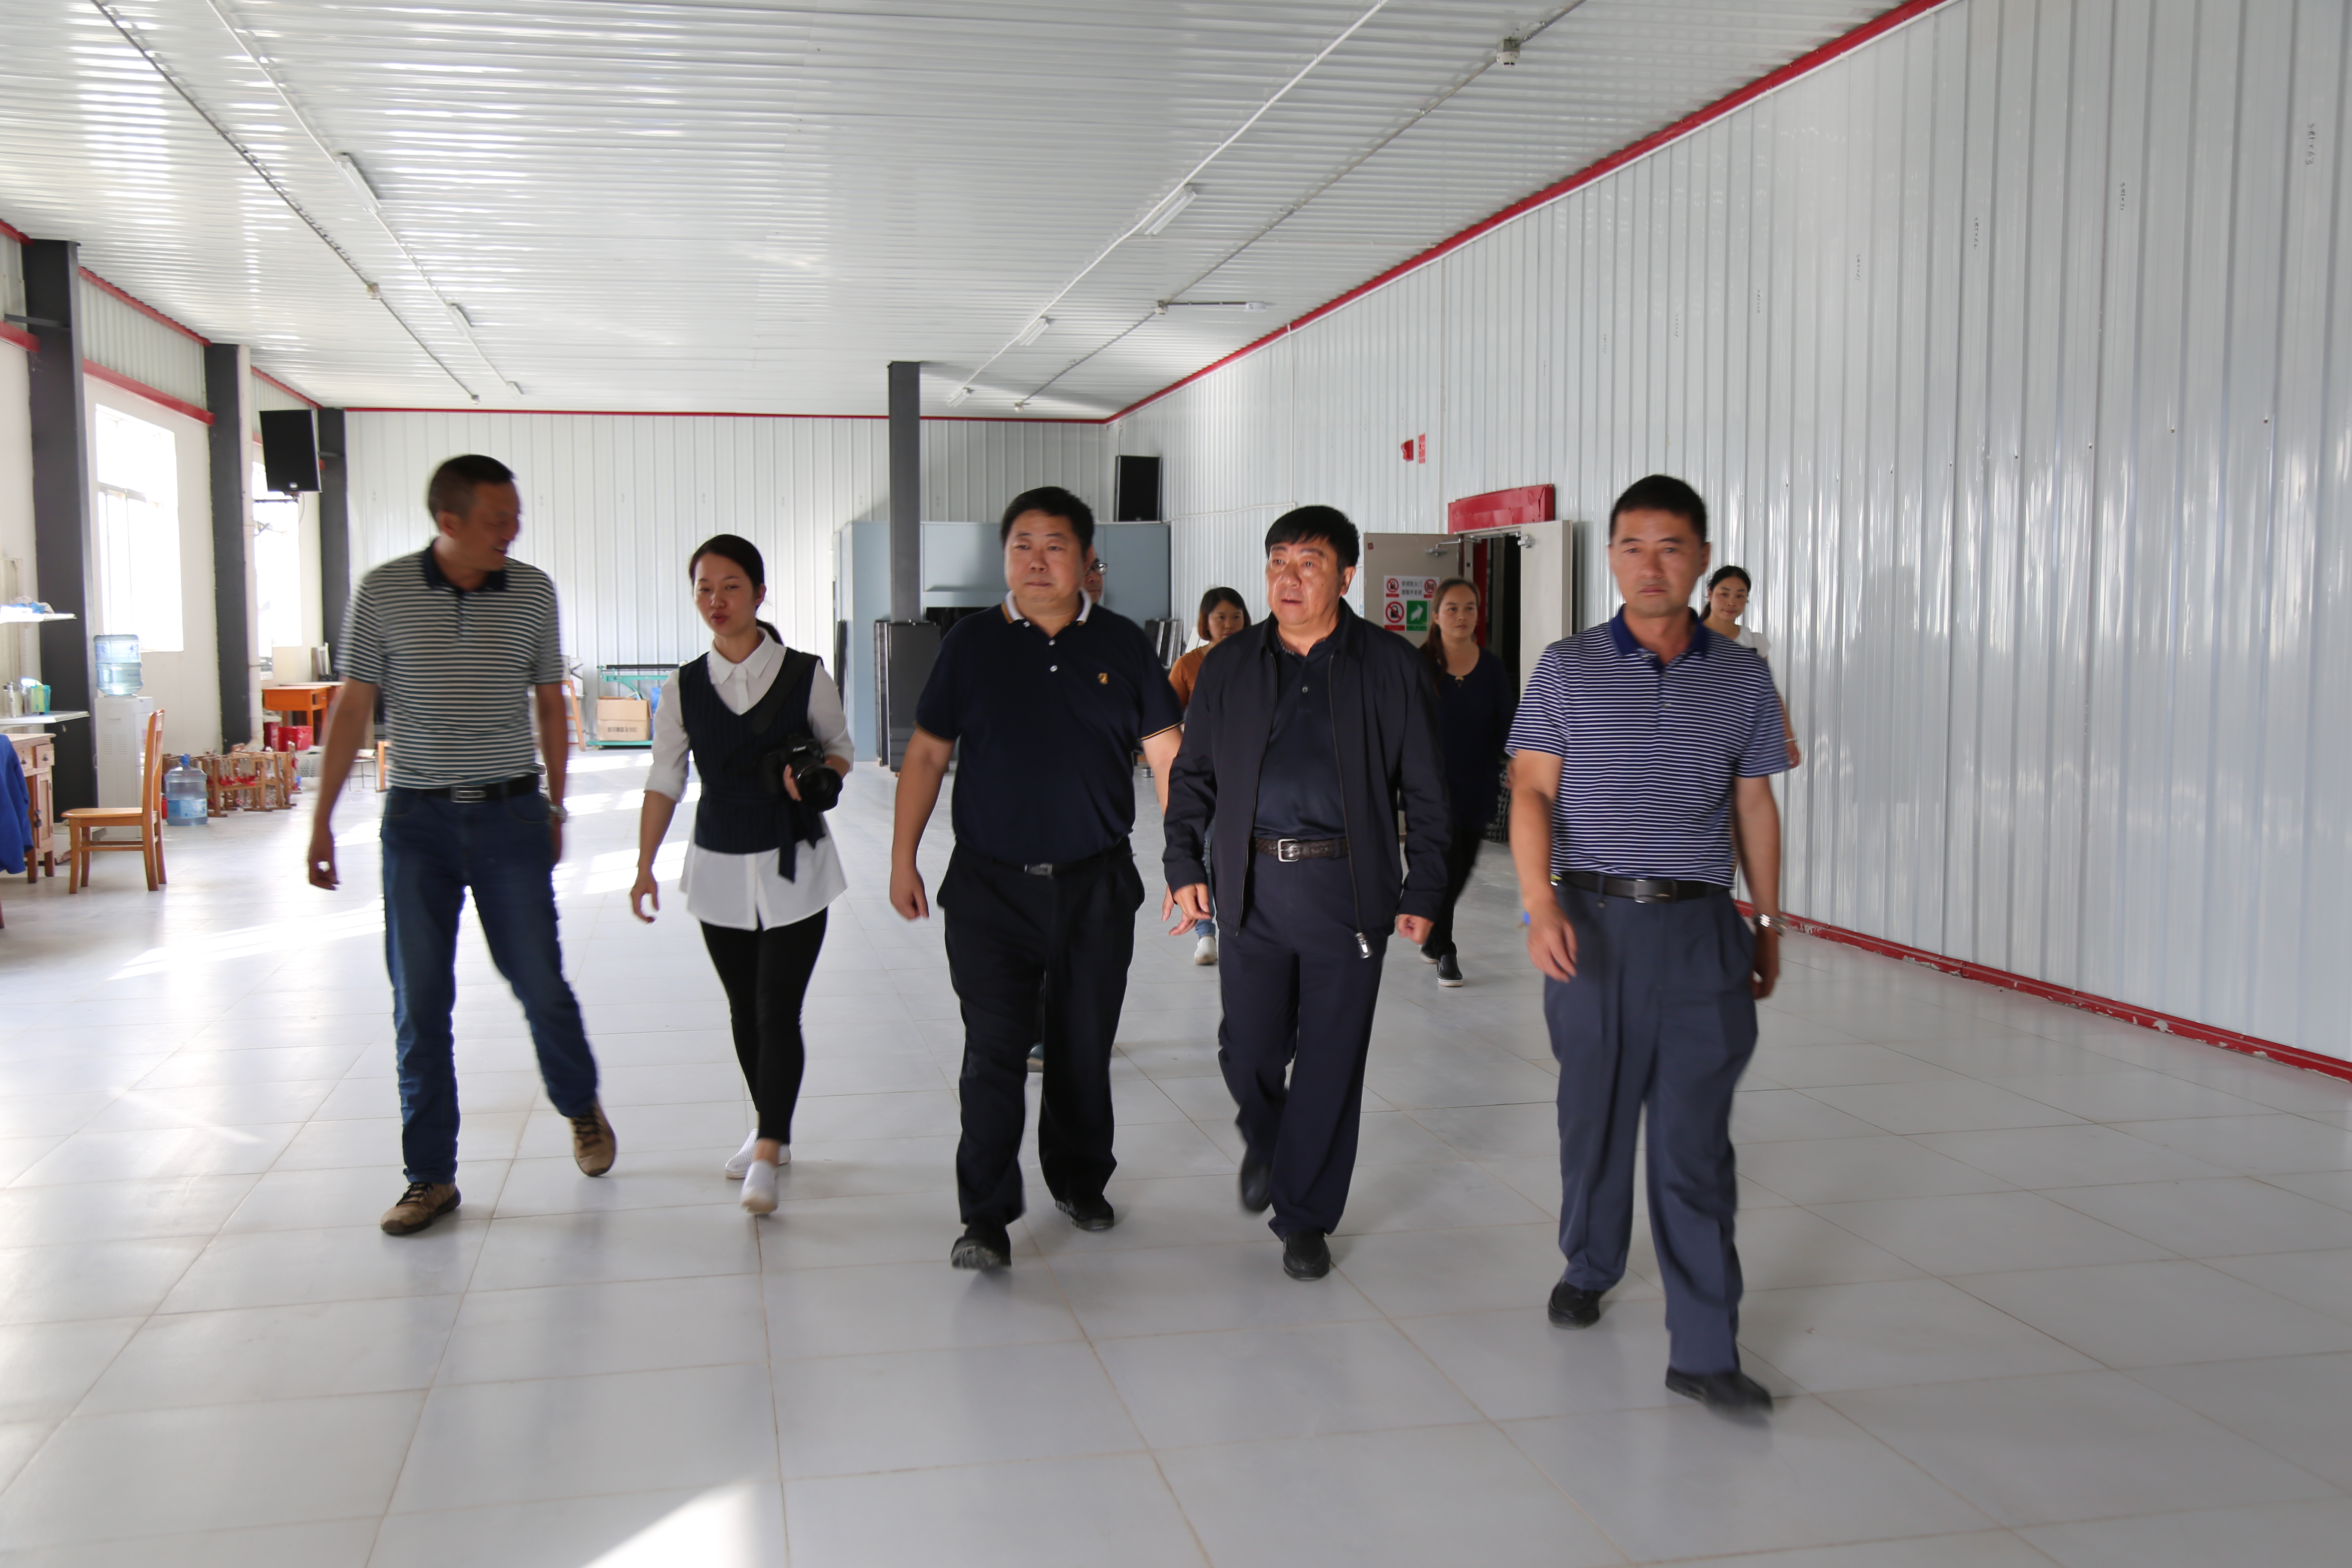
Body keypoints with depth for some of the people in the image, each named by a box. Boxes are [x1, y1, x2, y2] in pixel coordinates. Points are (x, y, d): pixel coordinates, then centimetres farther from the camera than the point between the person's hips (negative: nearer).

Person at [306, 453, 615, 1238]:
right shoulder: (383, 593, -3)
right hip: (418, 821, 0)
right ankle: (430, 1176, 14)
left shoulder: (532, 591, 1)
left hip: (511, 817, 0)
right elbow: (352, 708, 2)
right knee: (419, 1003, 3)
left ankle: (582, 1106, 31)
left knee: (540, 983, 3)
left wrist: (555, 805, 12)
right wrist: (322, 819, 1)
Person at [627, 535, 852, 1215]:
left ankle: (767, 1156, 3)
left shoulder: (805, 676, -5)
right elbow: (664, 782, 6)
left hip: (793, 865, -3)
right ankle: (770, 1131, 28)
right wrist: (645, 866, 2)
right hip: (719, 866, 3)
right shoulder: (685, 688, 0)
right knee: (743, 1010, 11)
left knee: (778, 1012, -7)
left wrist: (818, 772, -15)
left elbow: (841, 748, 8)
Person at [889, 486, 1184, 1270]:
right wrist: (903, 860, 2)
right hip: (990, 885, -1)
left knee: (1084, 1050, 13)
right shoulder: (972, 643, 2)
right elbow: (927, 754, 6)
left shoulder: (1122, 645, 3)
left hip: (1096, 885, 1)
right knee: (994, 1053, -4)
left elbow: (1166, 757, 6)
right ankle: (986, 1220, 3)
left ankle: (1079, 1181, 33)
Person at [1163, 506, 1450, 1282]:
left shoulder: (1391, 666, 2)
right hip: (1253, 887, 2)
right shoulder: (1230, 665, 8)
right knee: (1249, 1051, 4)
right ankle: (1265, 1143, 39)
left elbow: (1425, 791, 4)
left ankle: (1304, 1216, 19)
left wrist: (1423, 891, 0)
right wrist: (1184, 862, 3)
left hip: (1348, 888, -2)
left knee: (1331, 1061, 3)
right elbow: (1193, 775, 13)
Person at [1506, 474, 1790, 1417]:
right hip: (1594, 924, 0)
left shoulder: (1742, 678, 7)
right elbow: (1531, 793, -3)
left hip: (1702, 931, 0)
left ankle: (1705, 1351, 2)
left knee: (1695, 1139, -3)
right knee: (1595, 1112, 14)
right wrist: (1540, 904, -17)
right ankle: (1589, 1267, 38)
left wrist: (1770, 927, 13)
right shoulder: (1567, 670, 2)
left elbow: (1755, 809, 12)